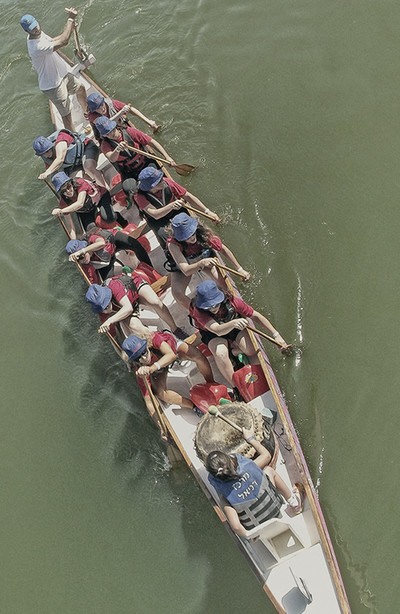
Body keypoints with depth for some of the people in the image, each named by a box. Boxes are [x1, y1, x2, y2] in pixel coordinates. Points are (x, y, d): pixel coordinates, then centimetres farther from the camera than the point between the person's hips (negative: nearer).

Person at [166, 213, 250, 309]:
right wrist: (201, 263, -64)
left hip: (206, 258, 2)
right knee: (177, 294, -25)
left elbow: (223, 249, -17)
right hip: (182, 267, -2)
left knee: (222, 280, -21)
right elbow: (186, 271, -44)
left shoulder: (202, 234, -32)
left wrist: (240, 269, -14)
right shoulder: (173, 244, -39)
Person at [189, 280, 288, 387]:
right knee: (220, 354, -34)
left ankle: (234, 350, 10)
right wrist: (233, 323, -67)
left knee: (253, 350, -22)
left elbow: (255, 316, -17)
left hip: (234, 328, 3)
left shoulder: (231, 301, -28)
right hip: (212, 335, -2)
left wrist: (276, 335, -17)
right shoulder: (198, 310, -34)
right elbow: (217, 331, -46)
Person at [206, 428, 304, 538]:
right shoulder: (249, 466, -23)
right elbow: (266, 455, -2)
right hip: (275, 511, 1)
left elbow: (236, 526, -27)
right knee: (269, 470, 19)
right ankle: (294, 502, 37)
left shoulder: (225, 498, -26)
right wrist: (251, 438, 10)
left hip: (255, 528, 0)